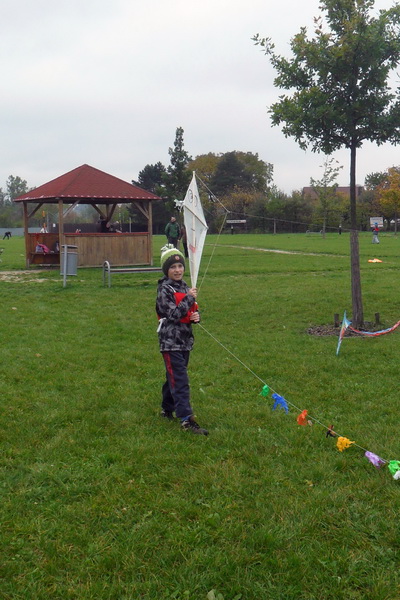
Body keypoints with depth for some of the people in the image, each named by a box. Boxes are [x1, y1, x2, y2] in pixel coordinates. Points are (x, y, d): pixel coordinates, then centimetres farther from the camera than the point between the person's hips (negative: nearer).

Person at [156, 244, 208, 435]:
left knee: (174, 377, 18)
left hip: (185, 339, 8)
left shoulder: (185, 287, 12)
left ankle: (167, 409, 33)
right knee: (180, 381, -11)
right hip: (170, 340, -8)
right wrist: (189, 298, -17)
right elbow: (173, 315, -20)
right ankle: (186, 420, -14)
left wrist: (196, 316, -3)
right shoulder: (164, 289, -11)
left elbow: (193, 311, 20)